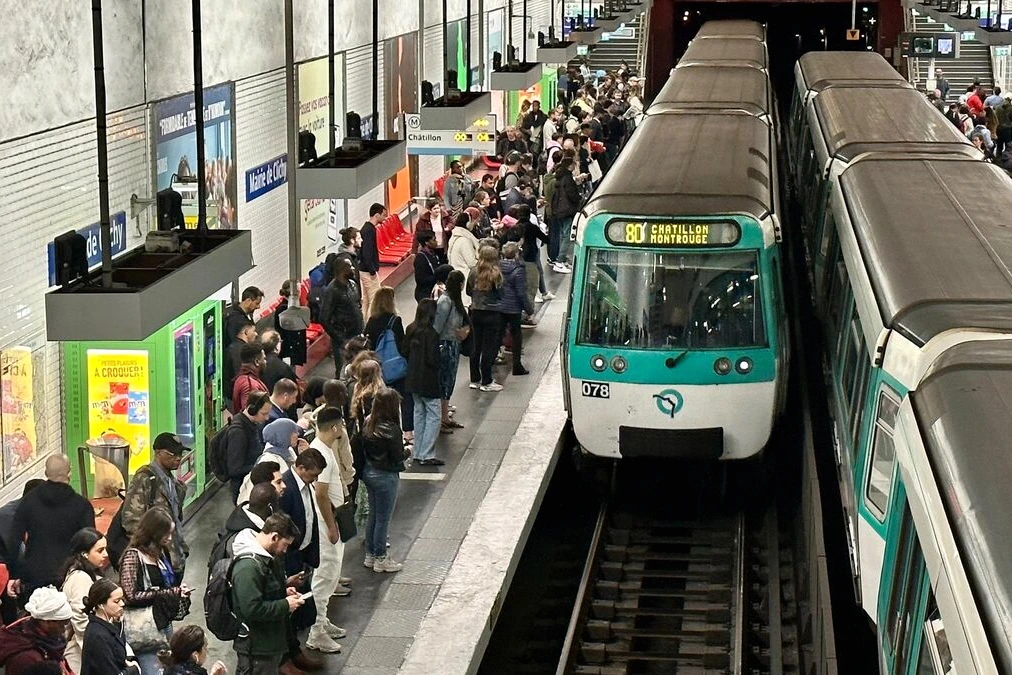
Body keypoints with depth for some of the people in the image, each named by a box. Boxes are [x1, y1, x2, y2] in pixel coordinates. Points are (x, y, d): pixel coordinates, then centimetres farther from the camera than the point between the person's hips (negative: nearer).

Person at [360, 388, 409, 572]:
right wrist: (408, 452, 2)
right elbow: (397, 457, -18)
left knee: (373, 516, 20)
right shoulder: (391, 429, -24)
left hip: (369, 472, 8)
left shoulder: (368, 423, -2)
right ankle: (380, 559, 18)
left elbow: (365, 448, 6)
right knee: (383, 519, 6)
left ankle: (370, 555, 30)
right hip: (385, 476, -8)